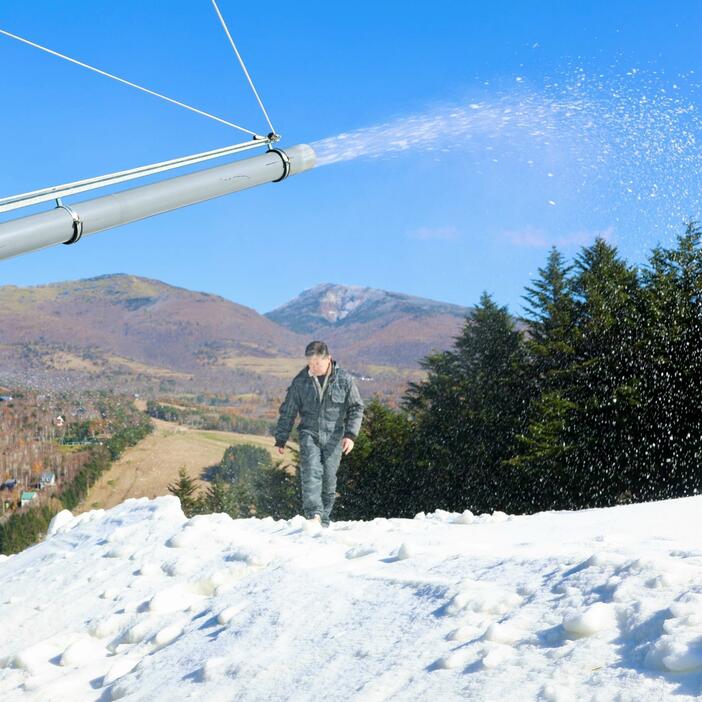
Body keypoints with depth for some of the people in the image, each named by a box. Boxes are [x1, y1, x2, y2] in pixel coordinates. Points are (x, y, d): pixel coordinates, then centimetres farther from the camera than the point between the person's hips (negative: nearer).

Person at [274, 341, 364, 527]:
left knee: (329, 479, 4)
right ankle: (313, 515, -30)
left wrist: (351, 434, -9)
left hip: (334, 437, 0)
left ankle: (323, 520, 16)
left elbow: (356, 408, 3)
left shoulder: (344, 379, -3)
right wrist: (281, 439, 8)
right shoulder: (300, 381, 0)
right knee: (312, 472, -20)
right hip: (309, 434, 0)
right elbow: (288, 411, 8)